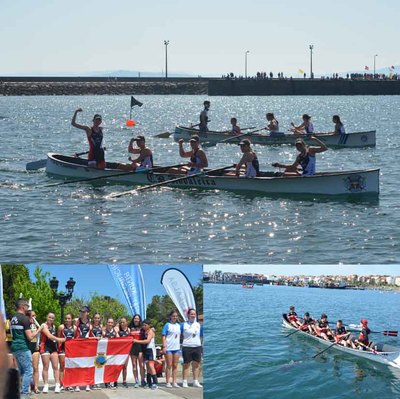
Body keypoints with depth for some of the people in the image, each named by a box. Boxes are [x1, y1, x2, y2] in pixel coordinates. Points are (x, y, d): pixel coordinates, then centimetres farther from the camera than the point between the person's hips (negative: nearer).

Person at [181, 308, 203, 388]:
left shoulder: (198, 325, 10)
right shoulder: (183, 324, -1)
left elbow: (201, 336, 16)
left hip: (197, 346, 4)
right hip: (187, 347, -4)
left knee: (196, 365, 5)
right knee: (186, 365, 1)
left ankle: (195, 381, 11)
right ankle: (184, 382, 4)